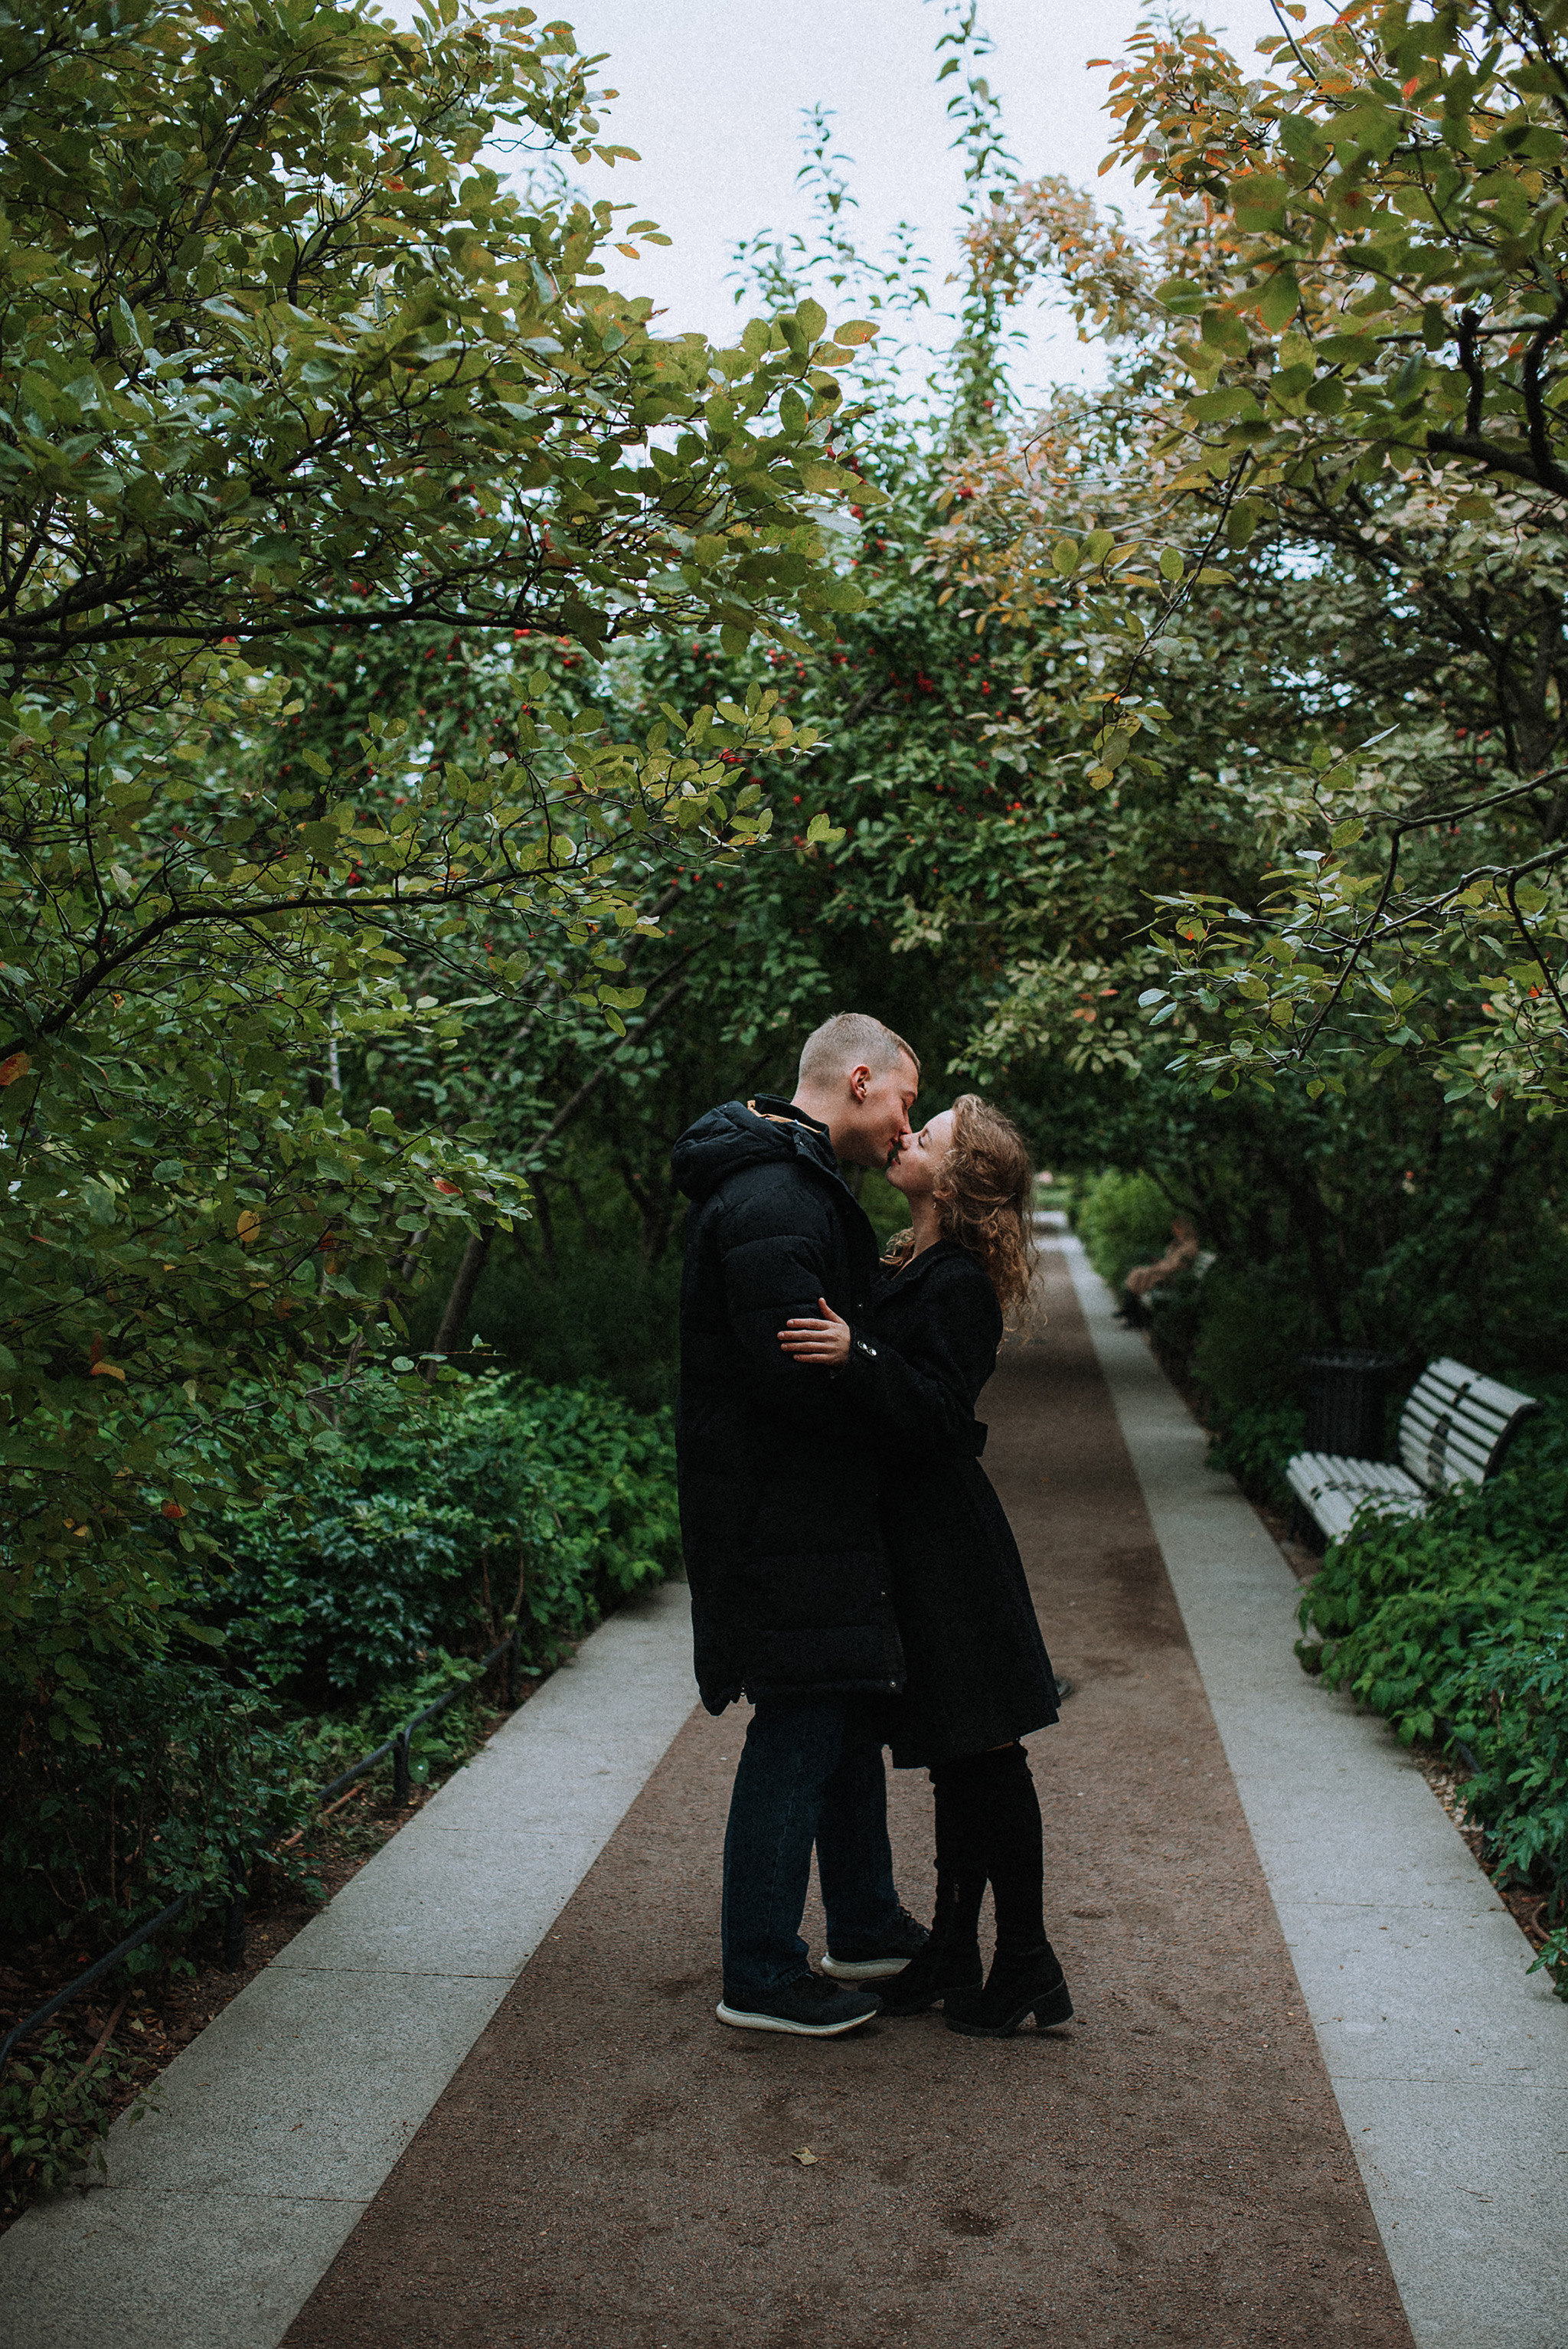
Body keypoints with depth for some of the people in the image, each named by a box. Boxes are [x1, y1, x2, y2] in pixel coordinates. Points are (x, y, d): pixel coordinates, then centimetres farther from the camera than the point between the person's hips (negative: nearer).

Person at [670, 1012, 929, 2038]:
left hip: (821, 1517, 11)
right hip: (784, 1521, -11)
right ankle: (762, 1975, 13)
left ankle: (867, 1924, 36)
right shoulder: (771, 1202, -21)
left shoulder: (803, 1187, 15)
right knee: (798, 1732, -1)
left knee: (851, 1713, 20)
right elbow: (798, 1373, -27)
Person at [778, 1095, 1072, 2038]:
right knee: (958, 1761, 15)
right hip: (918, 1544, 9)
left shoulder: (958, 1288, -17)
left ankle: (1027, 1964, 14)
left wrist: (858, 1356, -37)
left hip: (949, 1555, -9)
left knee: (984, 1756, 1)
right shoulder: (915, 1272, 11)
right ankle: (953, 1955, 26)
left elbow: (938, 1418, -25)